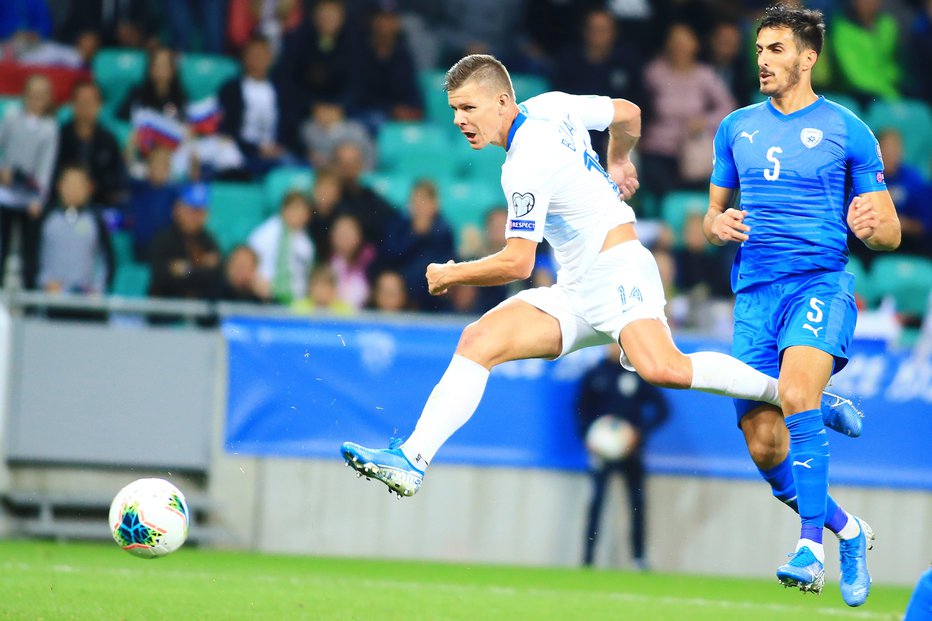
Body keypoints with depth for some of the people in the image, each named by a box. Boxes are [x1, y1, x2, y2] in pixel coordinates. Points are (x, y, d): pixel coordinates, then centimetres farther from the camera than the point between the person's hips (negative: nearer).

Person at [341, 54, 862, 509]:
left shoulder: (527, 165, -17)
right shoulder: (551, 106, 9)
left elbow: (517, 264, -14)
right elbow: (628, 114, 24)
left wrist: (450, 275, 0)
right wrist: (618, 163, 44)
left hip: (617, 270, -10)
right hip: (576, 293, 10)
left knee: (662, 368, -34)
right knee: (477, 342, -8)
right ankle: (412, 461, -17)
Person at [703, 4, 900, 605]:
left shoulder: (847, 131, 2)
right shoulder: (737, 128, 14)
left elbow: (891, 232, 5)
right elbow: (715, 213, 24)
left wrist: (871, 224, -19)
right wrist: (718, 226, -1)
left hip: (821, 283, -5)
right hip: (755, 292, 5)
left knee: (796, 393, -32)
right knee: (765, 448, -2)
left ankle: (811, 545, -30)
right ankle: (847, 529, 22)